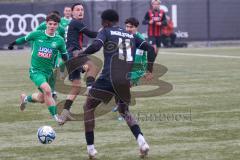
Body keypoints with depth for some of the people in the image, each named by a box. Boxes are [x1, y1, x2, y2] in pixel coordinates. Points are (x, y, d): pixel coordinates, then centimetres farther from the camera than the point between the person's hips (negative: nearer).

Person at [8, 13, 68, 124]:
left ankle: (26, 98, 46)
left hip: (48, 72, 4)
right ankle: (55, 116, -18)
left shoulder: (59, 41, -1)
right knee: (47, 90, -28)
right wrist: (13, 43, 27)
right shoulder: (37, 35, -5)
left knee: (43, 99, 13)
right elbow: (25, 39, 14)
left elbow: (65, 56, 11)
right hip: (35, 70, -4)